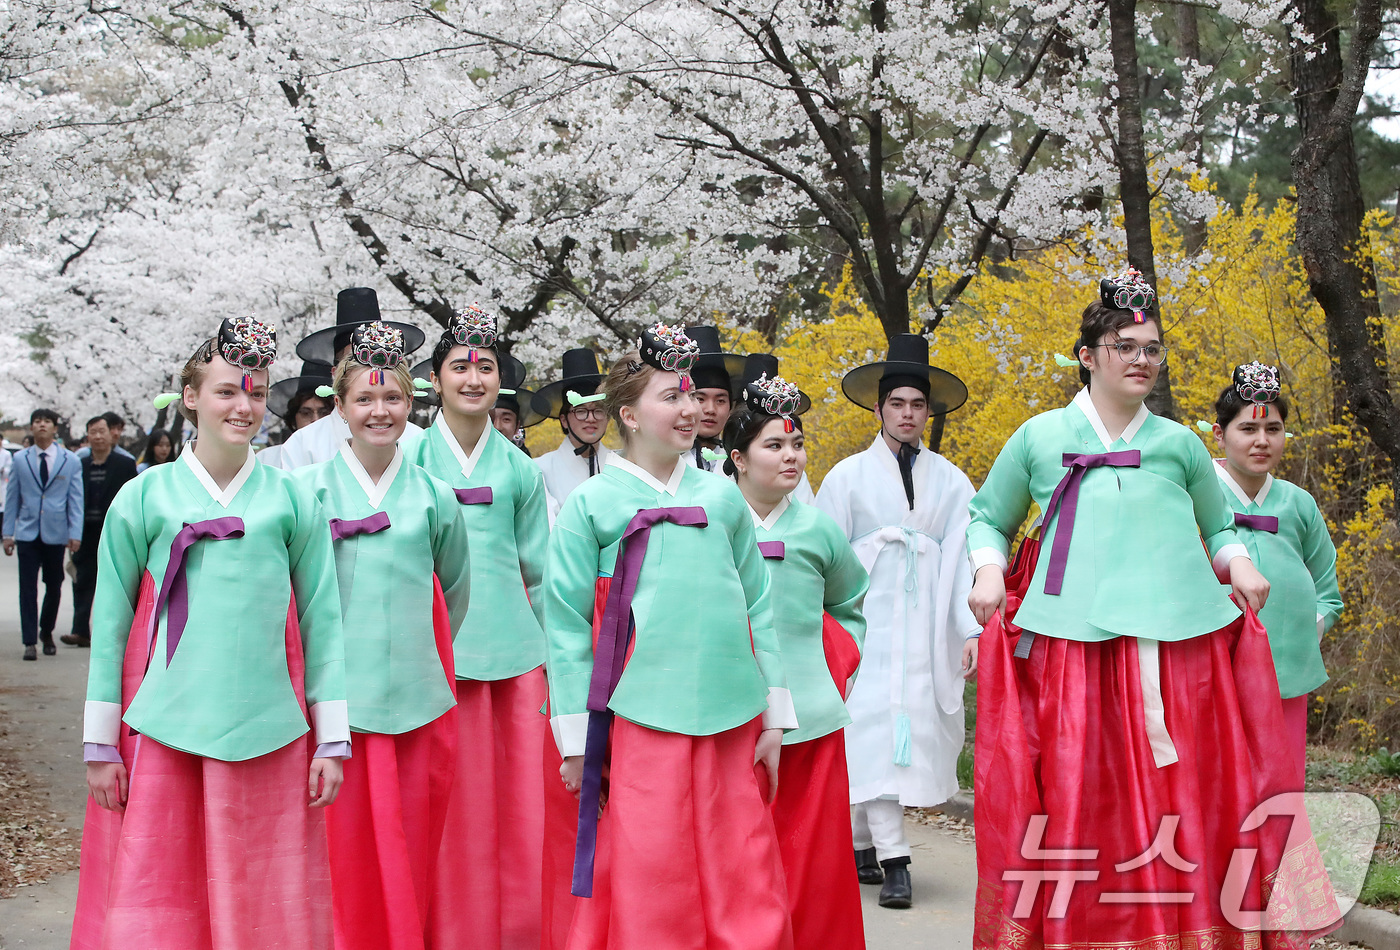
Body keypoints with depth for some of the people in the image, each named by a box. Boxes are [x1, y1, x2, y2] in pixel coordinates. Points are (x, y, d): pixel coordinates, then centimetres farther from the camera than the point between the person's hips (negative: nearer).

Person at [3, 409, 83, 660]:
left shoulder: (70, 461, 4)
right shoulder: (20, 459, 6)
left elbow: (75, 500, 2)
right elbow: (12, 498, 8)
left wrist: (75, 533, -6)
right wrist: (7, 533, 3)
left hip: (56, 533, 0)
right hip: (27, 533, 0)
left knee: (54, 587, 7)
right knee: (28, 588, -2)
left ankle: (46, 633, 28)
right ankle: (30, 642, 3)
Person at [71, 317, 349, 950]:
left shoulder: (292, 500, 4)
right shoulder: (143, 498, 3)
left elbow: (321, 619, 6)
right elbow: (109, 622, 6)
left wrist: (331, 739, 3)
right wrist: (100, 744, 4)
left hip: (267, 732, 1)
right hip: (161, 732, 0)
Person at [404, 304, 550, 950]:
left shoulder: (519, 469, 10)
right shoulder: (410, 460, 4)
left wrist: (548, 656, 11)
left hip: (511, 654, 2)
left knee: (516, 807, 2)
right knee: (444, 816, -1)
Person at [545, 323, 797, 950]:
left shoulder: (721, 495, 11)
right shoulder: (591, 504, 1)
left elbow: (758, 605, 13)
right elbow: (565, 624, 1)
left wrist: (775, 716, 8)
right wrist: (574, 741, -3)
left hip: (732, 722, 3)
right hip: (643, 722, -3)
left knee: (741, 887, 7)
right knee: (651, 892, 1)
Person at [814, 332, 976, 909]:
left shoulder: (951, 482, 11)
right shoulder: (847, 477, 6)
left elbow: (962, 558, 6)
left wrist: (971, 629, -2)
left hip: (926, 628, 2)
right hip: (865, 623, -2)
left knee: (918, 727, 1)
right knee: (873, 727, -9)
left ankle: (861, 846, 16)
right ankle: (893, 861, -8)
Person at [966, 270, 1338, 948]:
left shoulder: (1179, 444, 14)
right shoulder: (1039, 437, 10)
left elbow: (1218, 528, 25)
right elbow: (987, 517, 20)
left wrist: (1238, 563, 5)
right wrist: (988, 571, 3)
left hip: (1179, 642, 2)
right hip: (1072, 645, -1)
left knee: (1186, 803, 0)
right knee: (1078, 807, -2)